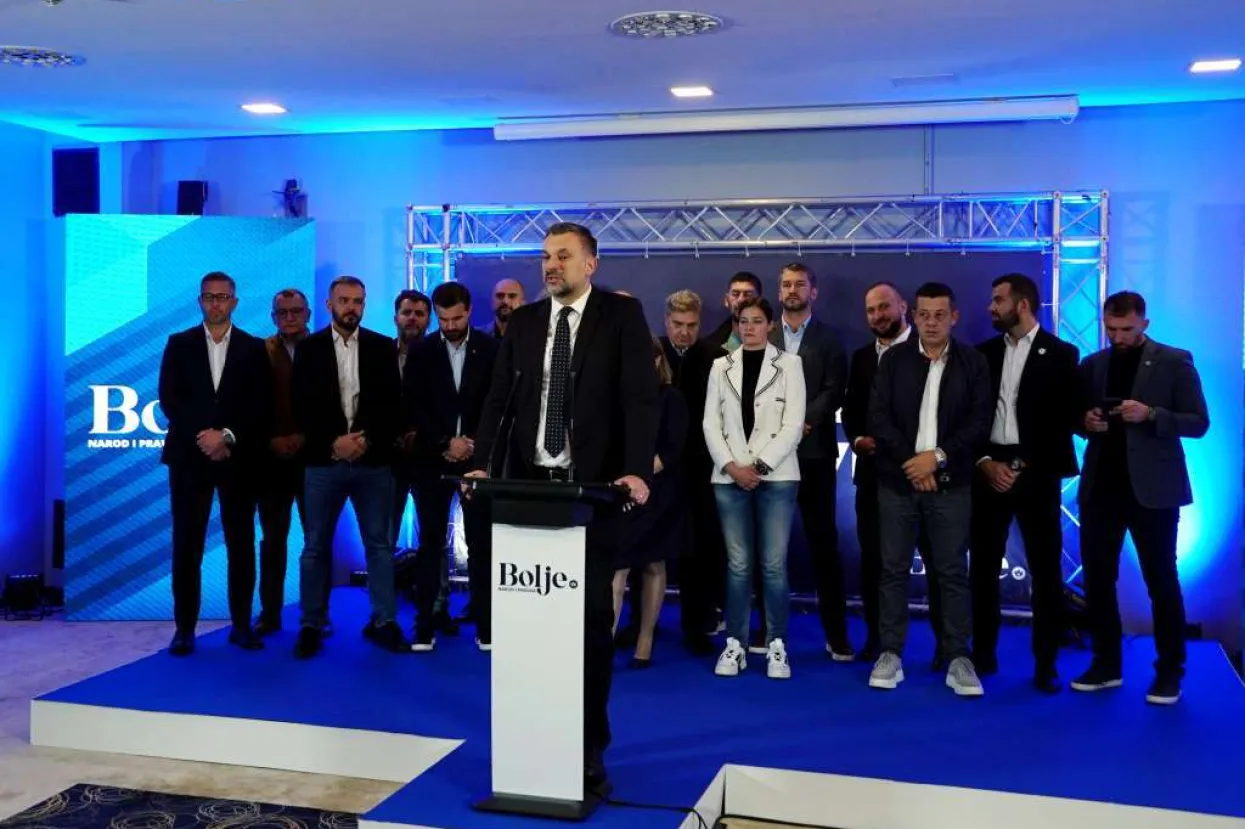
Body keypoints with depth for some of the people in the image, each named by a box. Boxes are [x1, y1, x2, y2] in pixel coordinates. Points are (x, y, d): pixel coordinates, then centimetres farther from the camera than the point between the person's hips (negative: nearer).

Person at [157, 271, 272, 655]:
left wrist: (228, 436, -12)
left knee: (241, 543, 3)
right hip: (190, 455, 0)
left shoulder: (254, 348, 8)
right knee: (187, 545, 1)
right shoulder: (179, 344, 9)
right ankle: (185, 628, 7)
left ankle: (242, 624, 11)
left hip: (239, 457, 0)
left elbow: (261, 407, 1)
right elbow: (169, 399, -1)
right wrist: (203, 435, -12)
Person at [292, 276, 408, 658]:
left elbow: (392, 405, 2)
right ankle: (311, 626, 12)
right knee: (316, 547, 4)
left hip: (374, 461, 1)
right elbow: (303, 408, -1)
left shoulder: (383, 347, 7)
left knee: (379, 543, 5)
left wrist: (367, 440, -12)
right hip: (323, 461, -1)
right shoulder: (308, 348, 5)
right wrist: (333, 443, -13)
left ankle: (383, 622, 13)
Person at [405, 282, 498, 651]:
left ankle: (485, 625, 6)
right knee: (431, 541, 2)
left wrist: (474, 444, -9)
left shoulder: (491, 349, 2)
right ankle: (425, 624, 8)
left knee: (481, 541, 1)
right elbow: (413, 407, 0)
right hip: (434, 458, 1)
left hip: (478, 456, 0)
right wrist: (445, 443, -9)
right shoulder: (421, 351, 4)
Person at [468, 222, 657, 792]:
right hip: (531, 484, 3)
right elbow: (498, 397, 7)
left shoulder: (622, 315, -2)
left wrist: (636, 470, -23)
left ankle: (589, 741, 17)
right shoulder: (523, 321, 10)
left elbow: (641, 397, -10)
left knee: (592, 614, 4)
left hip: (593, 487, -3)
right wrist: (481, 463, -8)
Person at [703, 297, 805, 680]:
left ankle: (776, 645, 6)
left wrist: (759, 466, -11)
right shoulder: (721, 366, 11)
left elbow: (793, 424, -4)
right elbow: (711, 423, 6)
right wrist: (731, 466, -7)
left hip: (776, 476, -2)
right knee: (738, 564, 3)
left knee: (774, 564, -3)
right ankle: (735, 644, 10)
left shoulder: (788, 364, 4)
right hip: (730, 477, 2)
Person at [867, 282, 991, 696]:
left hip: (950, 483, -1)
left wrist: (938, 456, -13)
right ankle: (890, 654, 12)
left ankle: (959, 659, 8)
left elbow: (980, 423, -3)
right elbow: (878, 417, -2)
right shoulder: (893, 359, 4)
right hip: (897, 480, 1)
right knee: (894, 569, 4)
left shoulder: (973, 363, 3)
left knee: (953, 572, 2)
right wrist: (911, 462, -11)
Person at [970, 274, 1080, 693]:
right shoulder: (984, 353, 10)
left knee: (1045, 570, 1)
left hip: (1036, 474, -3)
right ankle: (983, 654, 17)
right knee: (983, 567, 6)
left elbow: (1064, 419, -4)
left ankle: (1045, 664, 9)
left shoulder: (1060, 354, 0)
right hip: (989, 471, 3)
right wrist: (986, 462, -6)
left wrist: (1025, 467, -9)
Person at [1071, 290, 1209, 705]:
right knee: (1097, 578, 7)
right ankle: (1106, 664, 19)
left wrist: (1150, 415, -20)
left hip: (1151, 488, -4)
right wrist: (1086, 421, -7)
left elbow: (1198, 422, -5)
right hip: (1100, 486, 4)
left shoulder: (1174, 361, -2)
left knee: (1161, 580, 2)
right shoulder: (1092, 364, 10)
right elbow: (1076, 416, 16)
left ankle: (1170, 671, 13)